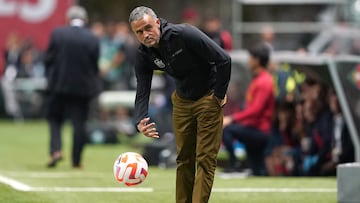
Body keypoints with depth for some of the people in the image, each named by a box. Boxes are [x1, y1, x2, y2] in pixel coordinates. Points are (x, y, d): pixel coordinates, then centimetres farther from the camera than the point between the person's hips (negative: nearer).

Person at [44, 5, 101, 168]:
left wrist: (50, 78, 12)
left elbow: (49, 59, -3)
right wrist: (93, 84, 14)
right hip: (82, 87, 1)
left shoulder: (57, 34, -7)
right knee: (79, 123, 6)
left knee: (54, 119, 12)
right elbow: (95, 65, 0)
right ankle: (76, 160, 7)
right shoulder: (92, 39, -5)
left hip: (59, 84, -1)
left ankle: (55, 150, -7)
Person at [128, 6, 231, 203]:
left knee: (205, 158, -8)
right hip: (182, 101, 6)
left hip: (208, 98, -6)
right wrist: (140, 122, -32)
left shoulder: (184, 34, -28)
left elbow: (224, 60, -25)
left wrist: (219, 95, -17)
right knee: (184, 158, 10)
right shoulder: (144, 56, -11)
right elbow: (142, 92, -13)